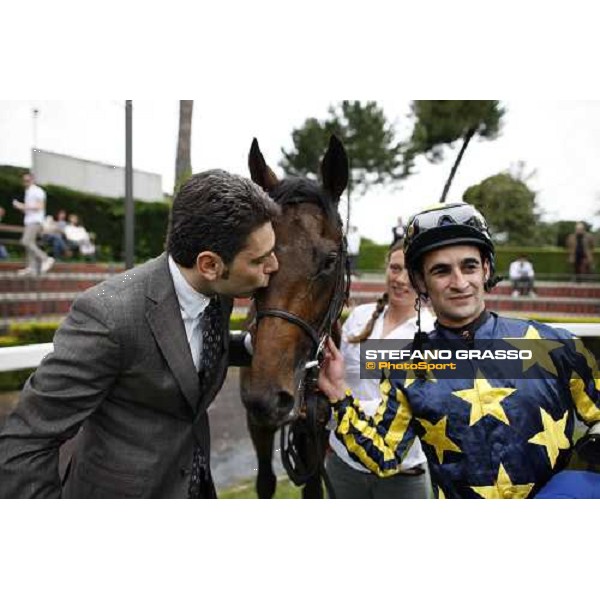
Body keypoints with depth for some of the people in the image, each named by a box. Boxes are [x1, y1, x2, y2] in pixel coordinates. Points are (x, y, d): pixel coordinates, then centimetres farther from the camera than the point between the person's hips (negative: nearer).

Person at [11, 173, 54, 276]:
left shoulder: (37, 191, -5)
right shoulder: (28, 192, 23)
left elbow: (40, 206, -15)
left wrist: (23, 206, -15)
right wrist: (19, 206, 7)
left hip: (35, 221, -9)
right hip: (29, 221, 9)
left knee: (26, 241, -19)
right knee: (29, 243, 3)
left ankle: (45, 259, -16)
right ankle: (32, 268, 0)